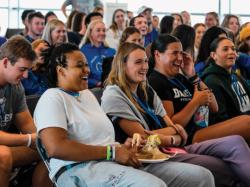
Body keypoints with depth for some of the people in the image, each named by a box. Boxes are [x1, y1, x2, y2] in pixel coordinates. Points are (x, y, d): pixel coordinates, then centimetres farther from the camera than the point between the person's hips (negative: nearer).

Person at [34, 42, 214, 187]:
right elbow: (56, 147, -18)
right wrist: (113, 152, -16)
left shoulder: (87, 94, 27)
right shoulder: (53, 98, -2)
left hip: (119, 163, 9)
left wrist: (122, 147, 1)